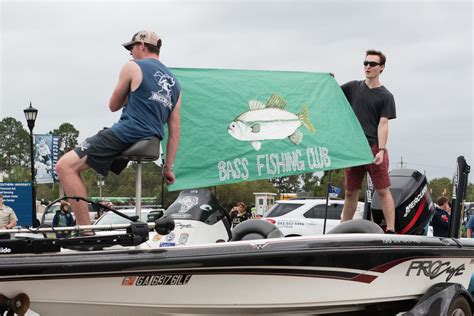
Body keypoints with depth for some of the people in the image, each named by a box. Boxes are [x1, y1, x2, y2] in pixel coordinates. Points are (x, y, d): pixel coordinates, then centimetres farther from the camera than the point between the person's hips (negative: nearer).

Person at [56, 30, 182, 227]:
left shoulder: (133, 67, 1)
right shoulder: (174, 83, 21)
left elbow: (113, 106, 11)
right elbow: (174, 130, 16)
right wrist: (168, 167, 16)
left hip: (126, 133, -9)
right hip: (149, 142, 9)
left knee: (65, 166, -14)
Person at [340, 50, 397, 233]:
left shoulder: (385, 96, 3)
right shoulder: (353, 87, 13)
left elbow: (383, 125, -5)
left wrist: (381, 150, -17)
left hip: (374, 148, -3)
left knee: (383, 191, -7)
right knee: (350, 192, 9)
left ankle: (390, 230, -9)